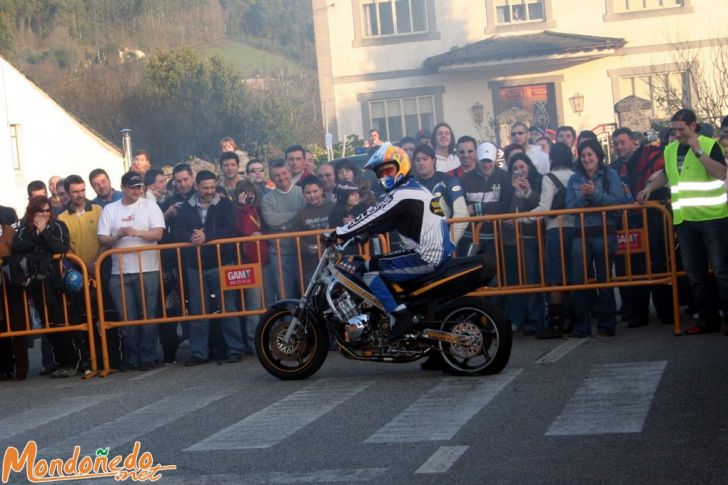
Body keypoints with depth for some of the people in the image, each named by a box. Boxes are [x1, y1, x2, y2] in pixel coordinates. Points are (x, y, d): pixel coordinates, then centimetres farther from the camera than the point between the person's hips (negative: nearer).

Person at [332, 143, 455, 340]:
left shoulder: (402, 194, -13)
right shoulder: (417, 188, 17)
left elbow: (374, 217, -16)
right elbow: (384, 221, 21)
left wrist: (339, 233, -11)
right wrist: (360, 231, 15)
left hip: (426, 257, -10)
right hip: (439, 253, 10)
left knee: (369, 268, -7)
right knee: (379, 263, 25)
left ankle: (400, 314, -13)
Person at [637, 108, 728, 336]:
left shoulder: (710, 145, -6)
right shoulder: (669, 150, 10)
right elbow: (665, 173, 29)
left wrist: (698, 151, -21)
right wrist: (649, 188, 14)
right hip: (684, 220, 6)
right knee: (695, 274, 9)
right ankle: (708, 319, 16)